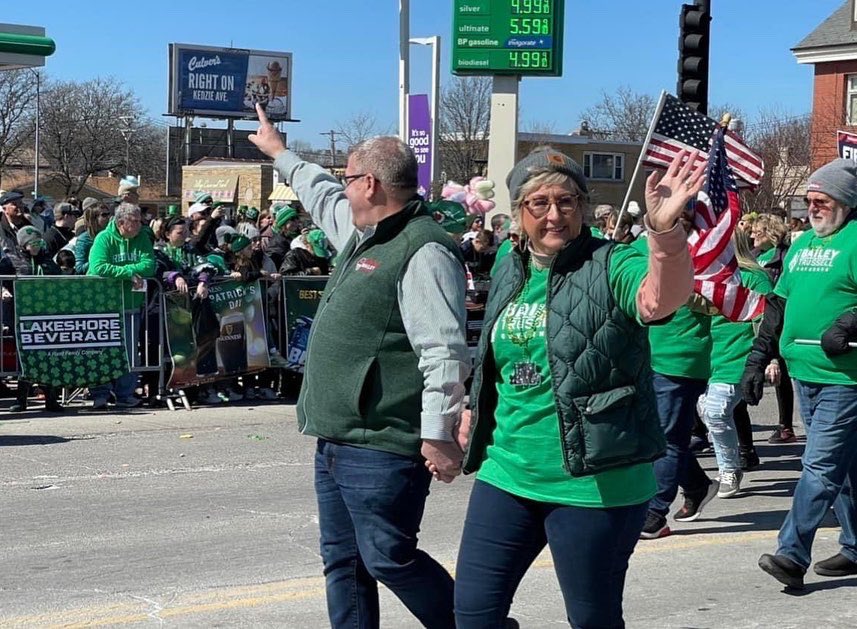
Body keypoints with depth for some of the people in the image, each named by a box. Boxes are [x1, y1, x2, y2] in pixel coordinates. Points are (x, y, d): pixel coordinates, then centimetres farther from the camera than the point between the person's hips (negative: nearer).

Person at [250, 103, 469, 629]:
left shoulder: (424, 251, -17)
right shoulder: (364, 233, 14)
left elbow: (445, 353, -23)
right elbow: (322, 194, 36)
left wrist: (438, 433, -25)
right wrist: (279, 153, 47)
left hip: (383, 448, -10)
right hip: (337, 441, 10)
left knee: (389, 559, -6)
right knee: (343, 561, 13)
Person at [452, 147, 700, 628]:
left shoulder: (610, 267, -11)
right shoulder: (510, 273, 9)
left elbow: (662, 298, -34)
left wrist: (664, 229, -51)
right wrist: (477, 409, 30)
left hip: (593, 481, -6)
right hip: (507, 474, 6)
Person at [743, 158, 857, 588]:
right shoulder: (803, 244, 16)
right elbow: (778, 305, 19)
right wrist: (757, 360, 16)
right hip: (805, 373, 8)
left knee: (821, 466, -9)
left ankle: (792, 555, -9)